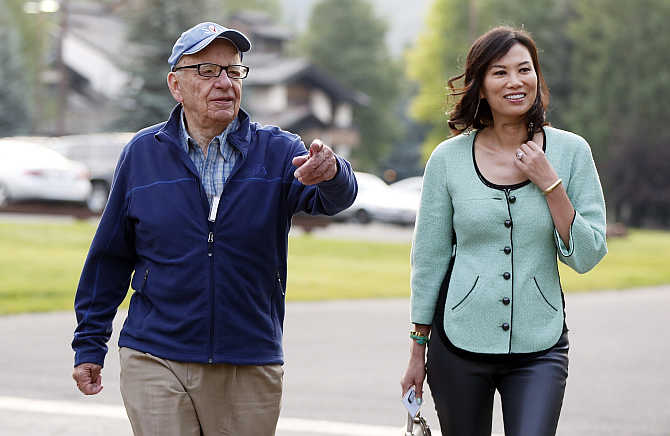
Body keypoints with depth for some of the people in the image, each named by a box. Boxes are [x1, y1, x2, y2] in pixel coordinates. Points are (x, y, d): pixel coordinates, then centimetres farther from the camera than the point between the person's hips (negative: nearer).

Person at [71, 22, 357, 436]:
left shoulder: (278, 151, 1)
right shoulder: (142, 154, 3)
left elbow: (333, 198, -19)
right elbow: (110, 258, 8)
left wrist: (331, 174, -43)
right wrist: (89, 346, 8)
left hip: (251, 368, 1)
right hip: (157, 364, -1)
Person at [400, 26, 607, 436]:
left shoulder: (571, 152, -1)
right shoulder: (449, 158, -1)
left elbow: (587, 256, -3)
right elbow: (429, 258, 6)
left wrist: (550, 184, -13)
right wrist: (417, 351, 8)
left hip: (540, 347, -1)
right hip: (459, 342, 1)